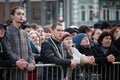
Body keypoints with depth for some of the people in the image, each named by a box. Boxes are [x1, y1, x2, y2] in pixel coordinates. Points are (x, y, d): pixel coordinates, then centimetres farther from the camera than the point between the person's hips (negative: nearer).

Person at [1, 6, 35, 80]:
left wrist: (32, 63, -7)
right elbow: (9, 53, -13)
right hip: (13, 70, -6)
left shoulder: (24, 33, 15)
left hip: (24, 70, 6)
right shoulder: (7, 32, -6)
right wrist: (27, 65, -16)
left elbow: (29, 51, 15)